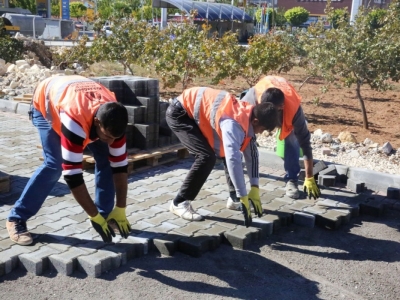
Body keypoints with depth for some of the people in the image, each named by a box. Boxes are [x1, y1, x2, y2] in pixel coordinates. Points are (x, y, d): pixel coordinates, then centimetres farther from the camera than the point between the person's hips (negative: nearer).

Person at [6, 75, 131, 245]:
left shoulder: (113, 120, -30)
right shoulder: (75, 120, -47)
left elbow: (120, 165, -22)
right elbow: (72, 173, -44)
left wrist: (120, 210, -22)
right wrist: (94, 216, -38)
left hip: (84, 103, 5)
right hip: (46, 105, -5)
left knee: (105, 158, -9)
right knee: (54, 165, -22)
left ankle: (106, 213, 6)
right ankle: (16, 219, -8)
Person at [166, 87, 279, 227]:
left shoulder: (247, 115, -4)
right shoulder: (234, 123, -33)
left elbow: (251, 152, 2)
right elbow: (233, 160, -39)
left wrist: (255, 188, 1)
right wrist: (243, 197, -34)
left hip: (195, 111, 9)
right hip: (178, 112, -9)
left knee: (228, 151, 5)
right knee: (207, 157, -21)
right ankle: (179, 203, -10)